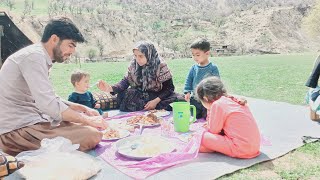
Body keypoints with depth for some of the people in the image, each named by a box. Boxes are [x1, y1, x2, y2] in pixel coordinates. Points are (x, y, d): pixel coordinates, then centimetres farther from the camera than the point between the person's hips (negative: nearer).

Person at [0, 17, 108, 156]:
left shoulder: (38, 56, 15)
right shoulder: (33, 57, -17)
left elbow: (50, 99, 20)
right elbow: (49, 104, -27)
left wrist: (83, 109, 10)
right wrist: (88, 120, -16)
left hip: (28, 122, 10)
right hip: (17, 131, -10)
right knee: (93, 136, -22)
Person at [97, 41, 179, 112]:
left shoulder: (160, 66, -16)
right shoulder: (133, 65, -6)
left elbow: (169, 87, -14)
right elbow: (126, 81, -10)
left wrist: (156, 101, -28)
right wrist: (110, 88, -29)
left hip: (158, 96, -2)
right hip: (140, 95, 2)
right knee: (122, 95, -25)